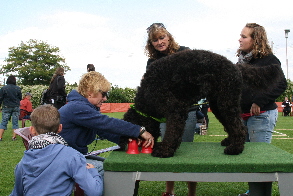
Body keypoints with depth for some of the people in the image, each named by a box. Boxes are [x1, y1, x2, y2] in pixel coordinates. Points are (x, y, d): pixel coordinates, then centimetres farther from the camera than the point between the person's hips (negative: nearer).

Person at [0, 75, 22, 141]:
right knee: (15, 123, 6)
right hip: (16, 107, 1)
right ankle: (14, 137, 5)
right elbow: (20, 98, 6)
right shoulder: (18, 88, -3)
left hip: (6, 107, -1)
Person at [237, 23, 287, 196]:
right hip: (243, 115, 8)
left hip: (261, 115, -8)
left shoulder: (269, 59, -8)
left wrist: (259, 102, -22)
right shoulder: (242, 59, 15)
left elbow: (281, 84, -18)